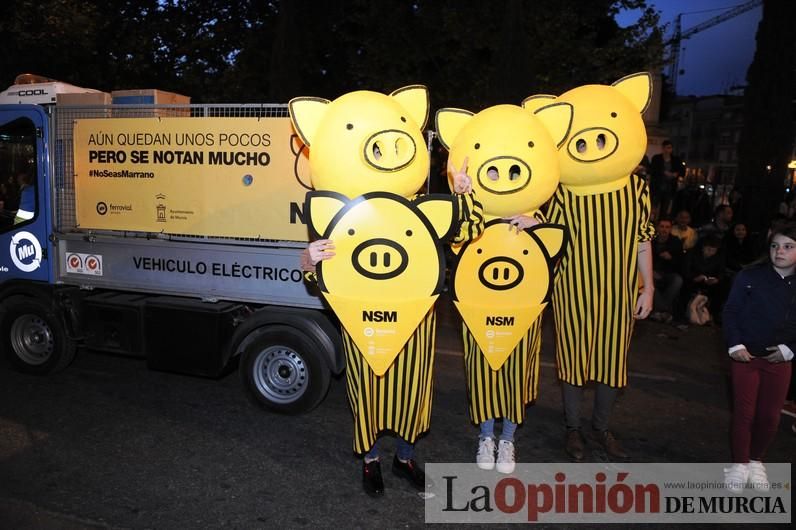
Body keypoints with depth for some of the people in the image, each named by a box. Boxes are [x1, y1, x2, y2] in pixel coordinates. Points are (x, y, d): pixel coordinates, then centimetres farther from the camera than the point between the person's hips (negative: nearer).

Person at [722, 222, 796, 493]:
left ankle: (756, 459, 31)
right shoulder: (750, 277, -8)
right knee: (744, 412, 3)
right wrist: (735, 345, -13)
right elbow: (730, 311, -5)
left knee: (770, 415, 9)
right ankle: (739, 463, 18)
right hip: (746, 356, -2)